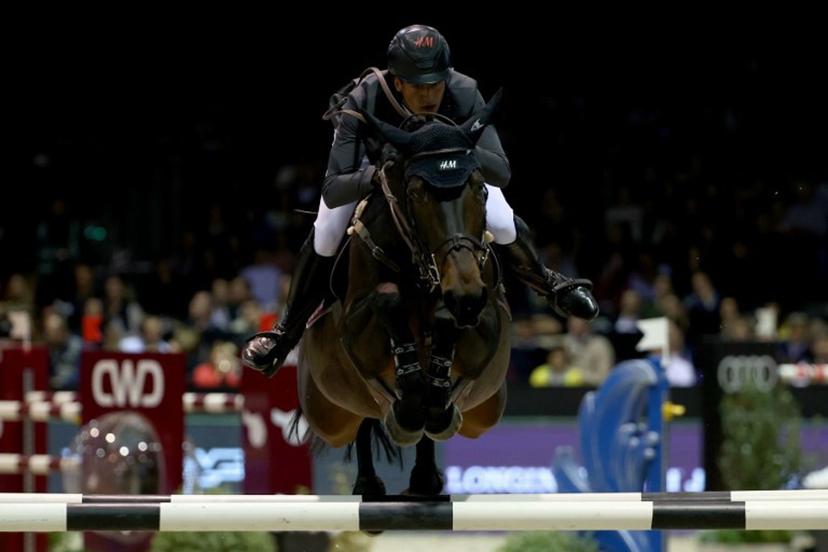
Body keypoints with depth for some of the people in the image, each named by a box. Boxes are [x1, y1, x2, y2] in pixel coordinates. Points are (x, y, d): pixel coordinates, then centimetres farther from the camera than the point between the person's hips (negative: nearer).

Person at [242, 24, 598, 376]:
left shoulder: (465, 96, -38)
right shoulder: (362, 102, -41)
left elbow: (501, 173, -41)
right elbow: (332, 191, -44)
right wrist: (376, 175, -64)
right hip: (372, 163, -1)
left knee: (504, 228, -14)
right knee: (325, 238, -17)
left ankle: (550, 285, 21)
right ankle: (286, 333, 5)